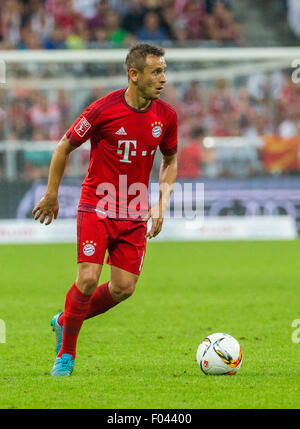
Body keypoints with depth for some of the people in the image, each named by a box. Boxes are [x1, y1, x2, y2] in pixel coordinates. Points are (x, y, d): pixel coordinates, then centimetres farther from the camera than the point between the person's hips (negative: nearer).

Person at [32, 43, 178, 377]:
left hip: (135, 212, 4)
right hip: (96, 206, -4)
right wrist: (51, 195, 3)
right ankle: (66, 353, 7)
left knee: (124, 287, -4)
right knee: (88, 279, -15)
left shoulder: (166, 115, -1)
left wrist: (161, 206, 5)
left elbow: (170, 160, 16)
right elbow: (65, 146, -1)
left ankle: (65, 321, 23)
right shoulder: (104, 109, -14)